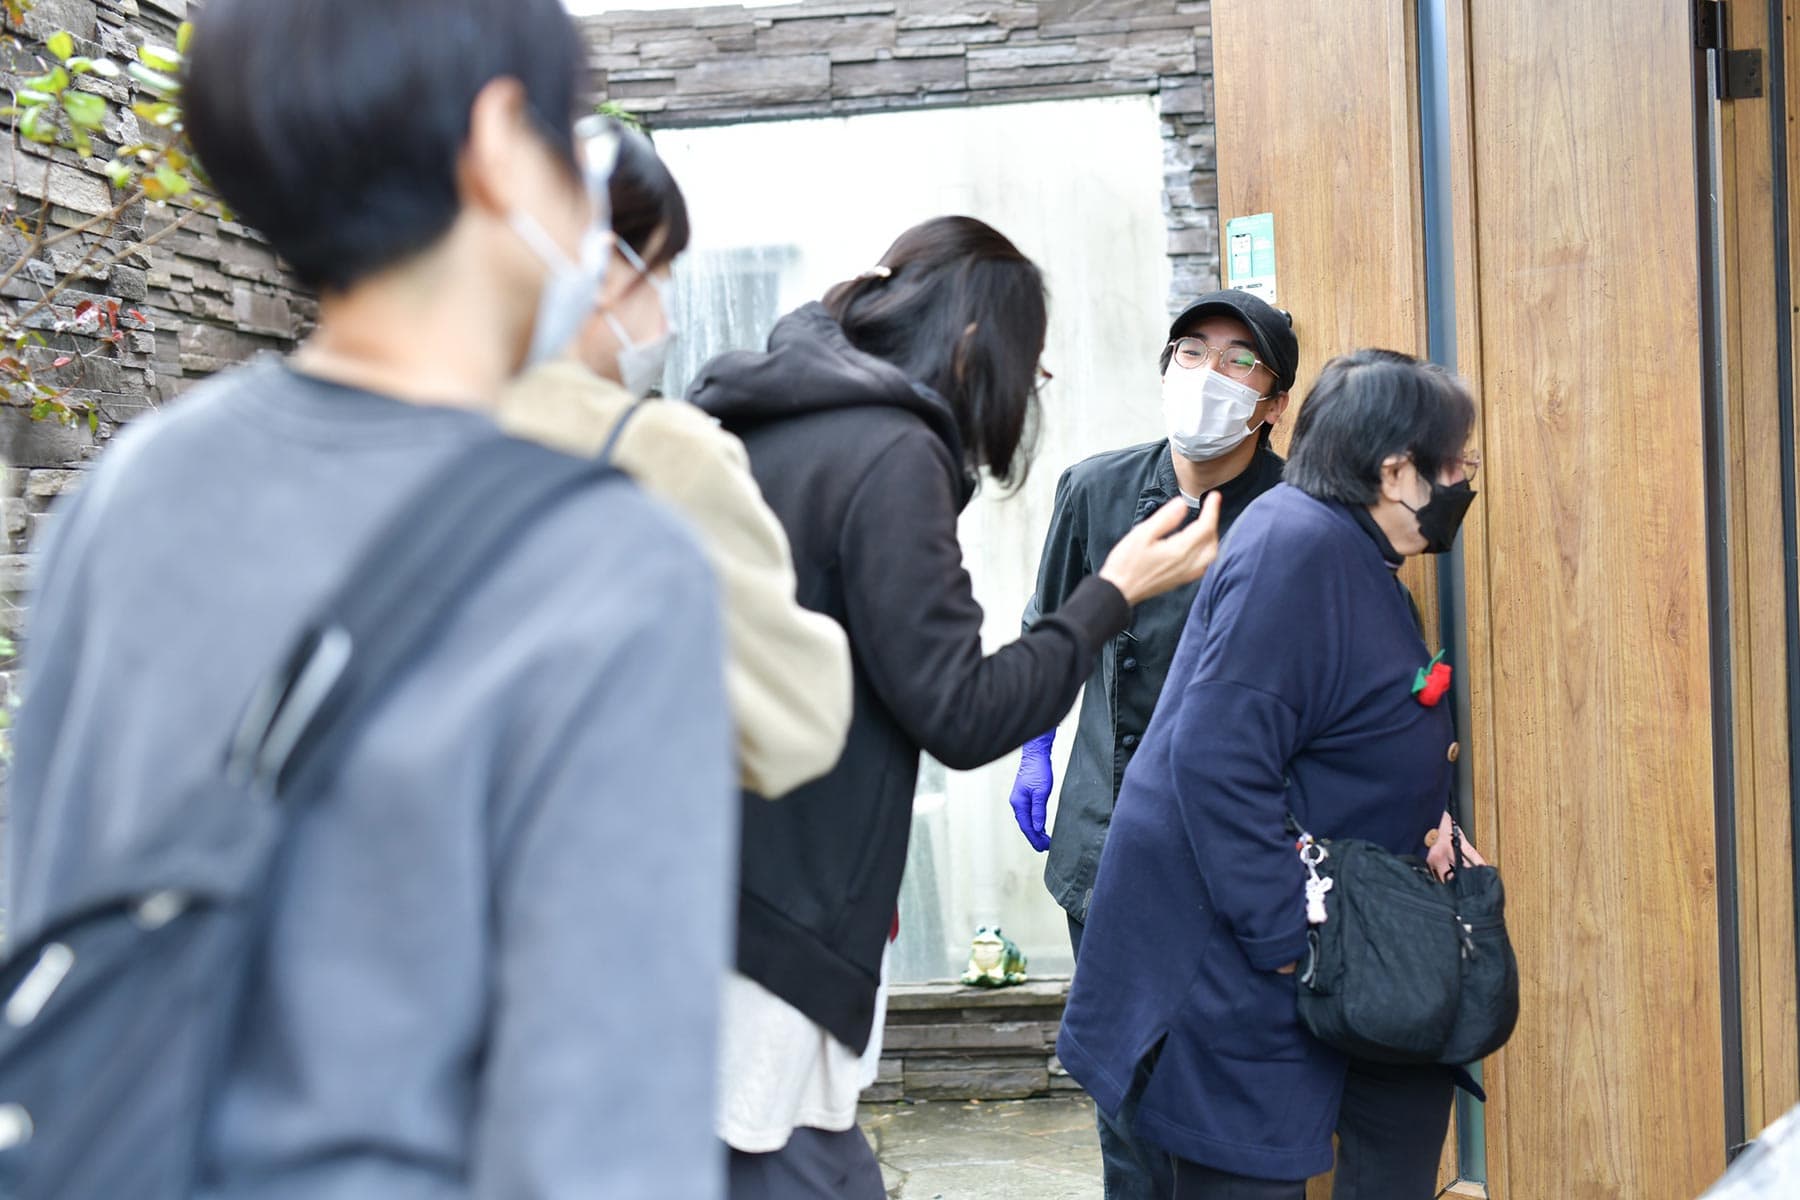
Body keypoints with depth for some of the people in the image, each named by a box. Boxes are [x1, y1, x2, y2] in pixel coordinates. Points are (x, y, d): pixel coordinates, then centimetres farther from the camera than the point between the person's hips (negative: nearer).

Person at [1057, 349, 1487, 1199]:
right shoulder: (1299, 547, -21)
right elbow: (1217, 759, -28)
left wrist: (1422, 820, 4)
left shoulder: (1355, 556, 12)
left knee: (1406, 1101, 14)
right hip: (1227, 950, -10)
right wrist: (1285, 934, -25)